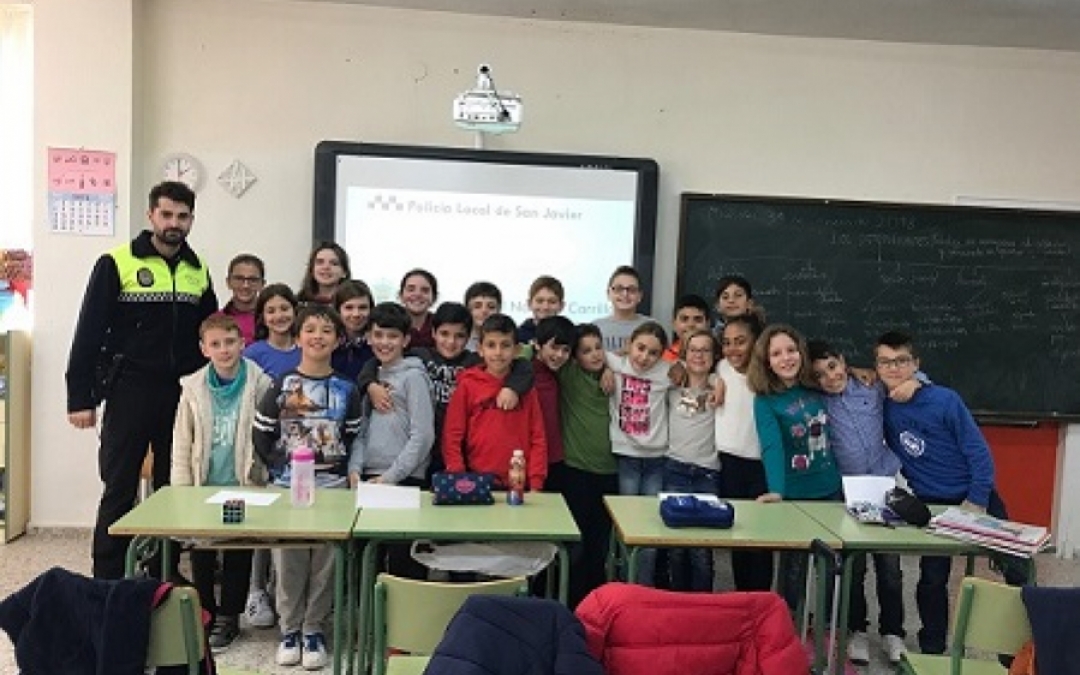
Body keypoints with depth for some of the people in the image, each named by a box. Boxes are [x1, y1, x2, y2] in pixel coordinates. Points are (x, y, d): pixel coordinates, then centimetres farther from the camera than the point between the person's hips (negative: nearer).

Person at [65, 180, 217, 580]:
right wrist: (81, 398, -10)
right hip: (130, 393, -4)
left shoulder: (199, 270, 9)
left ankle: (168, 579, 23)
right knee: (119, 491, 3)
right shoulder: (117, 263, -4)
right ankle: (106, 583, 13)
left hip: (182, 394, 4)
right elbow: (89, 333, -6)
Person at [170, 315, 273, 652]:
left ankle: (228, 617, 22)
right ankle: (204, 613, 28)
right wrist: (182, 491, -1)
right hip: (204, 488, 2)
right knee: (201, 554, 10)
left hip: (244, 487, -2)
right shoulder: (193, 388, 0)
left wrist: (262, 477, -13)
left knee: (238, 554, 6)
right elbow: (182, 443, 2)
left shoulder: (259, 384, -8)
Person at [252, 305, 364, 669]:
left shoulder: (346, 390, 3)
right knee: (288, 561, 5)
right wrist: (279, 465, -5)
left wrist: (344, 466, -2)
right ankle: (289, 629, 20)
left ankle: (314, 631, 19)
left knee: (325, 562, 5)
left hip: (333, 486, 1)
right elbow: (261, 434, 3)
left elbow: (353, 436, 9)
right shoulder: (281, 386, 0)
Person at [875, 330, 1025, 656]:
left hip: (975, 495, -2)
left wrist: (977, 501, -16)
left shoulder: (945, 400, -17)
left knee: (1016, 572, 1)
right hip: (930, 505, 2)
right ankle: (932, 650, 23)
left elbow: (979, 451, -13)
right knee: (932, 579, 6)